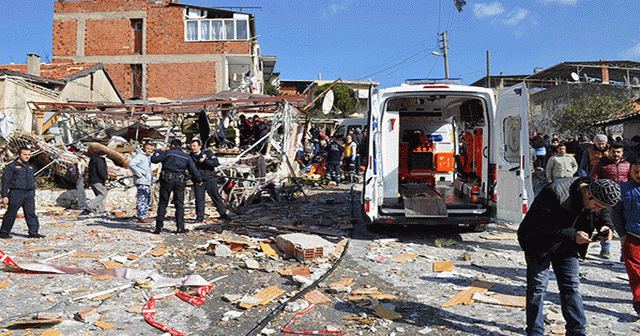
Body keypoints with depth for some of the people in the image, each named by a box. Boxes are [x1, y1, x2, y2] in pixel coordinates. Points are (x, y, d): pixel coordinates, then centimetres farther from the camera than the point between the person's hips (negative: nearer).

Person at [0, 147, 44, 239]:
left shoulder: (30, 167, 18)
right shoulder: (11, 166, -3)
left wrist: (33, 195, 21)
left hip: (29, 194, 5)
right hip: (16, 194, -5)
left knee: (31, 214, -2)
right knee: (11, 214, 2)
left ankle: (33, 232, -2)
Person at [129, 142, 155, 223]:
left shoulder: (148, 157, 20)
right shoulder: (140, 156, -10)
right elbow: (131, 165, -25)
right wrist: (139, 173, -20)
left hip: (147, 182, 10)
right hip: (141, 182, -10)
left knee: (147, 198, 14)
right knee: (142, 199, -9)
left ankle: (144, 216, 21)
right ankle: (141, 217, -8)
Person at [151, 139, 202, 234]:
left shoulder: (167, 153, 3)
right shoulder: (186, 156, 13)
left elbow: (154, 159, -2)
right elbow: (193, 169, 12)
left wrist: (160, 151, 15)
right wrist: (199, 180, 24)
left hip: (167, 180, -2)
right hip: (180, 181, 2)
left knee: (163, 203, 5)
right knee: (179, 204, 5)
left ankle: (159, 227, 0)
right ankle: (180, 227, 2)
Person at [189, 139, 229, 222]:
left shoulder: (208, 153, 1)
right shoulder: (190, 156, 7)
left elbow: (216, 163, -11)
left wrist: (204, 161, -18)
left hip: (210, 180, -2)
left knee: (216, 196, -1)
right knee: (199, 199, -2)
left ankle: (223, 214, 9)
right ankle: (199, 217, 10)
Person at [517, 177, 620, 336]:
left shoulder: (600, 195, -11)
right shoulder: (556, 193, -34)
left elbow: (604, 212, 10)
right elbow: (543, 224, -30)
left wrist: (605, 225, -12)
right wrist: (572, 235, -35)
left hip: (566, 246, 6)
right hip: (540, 243, -6)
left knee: (571, 286, 8)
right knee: (538, 287, -2)